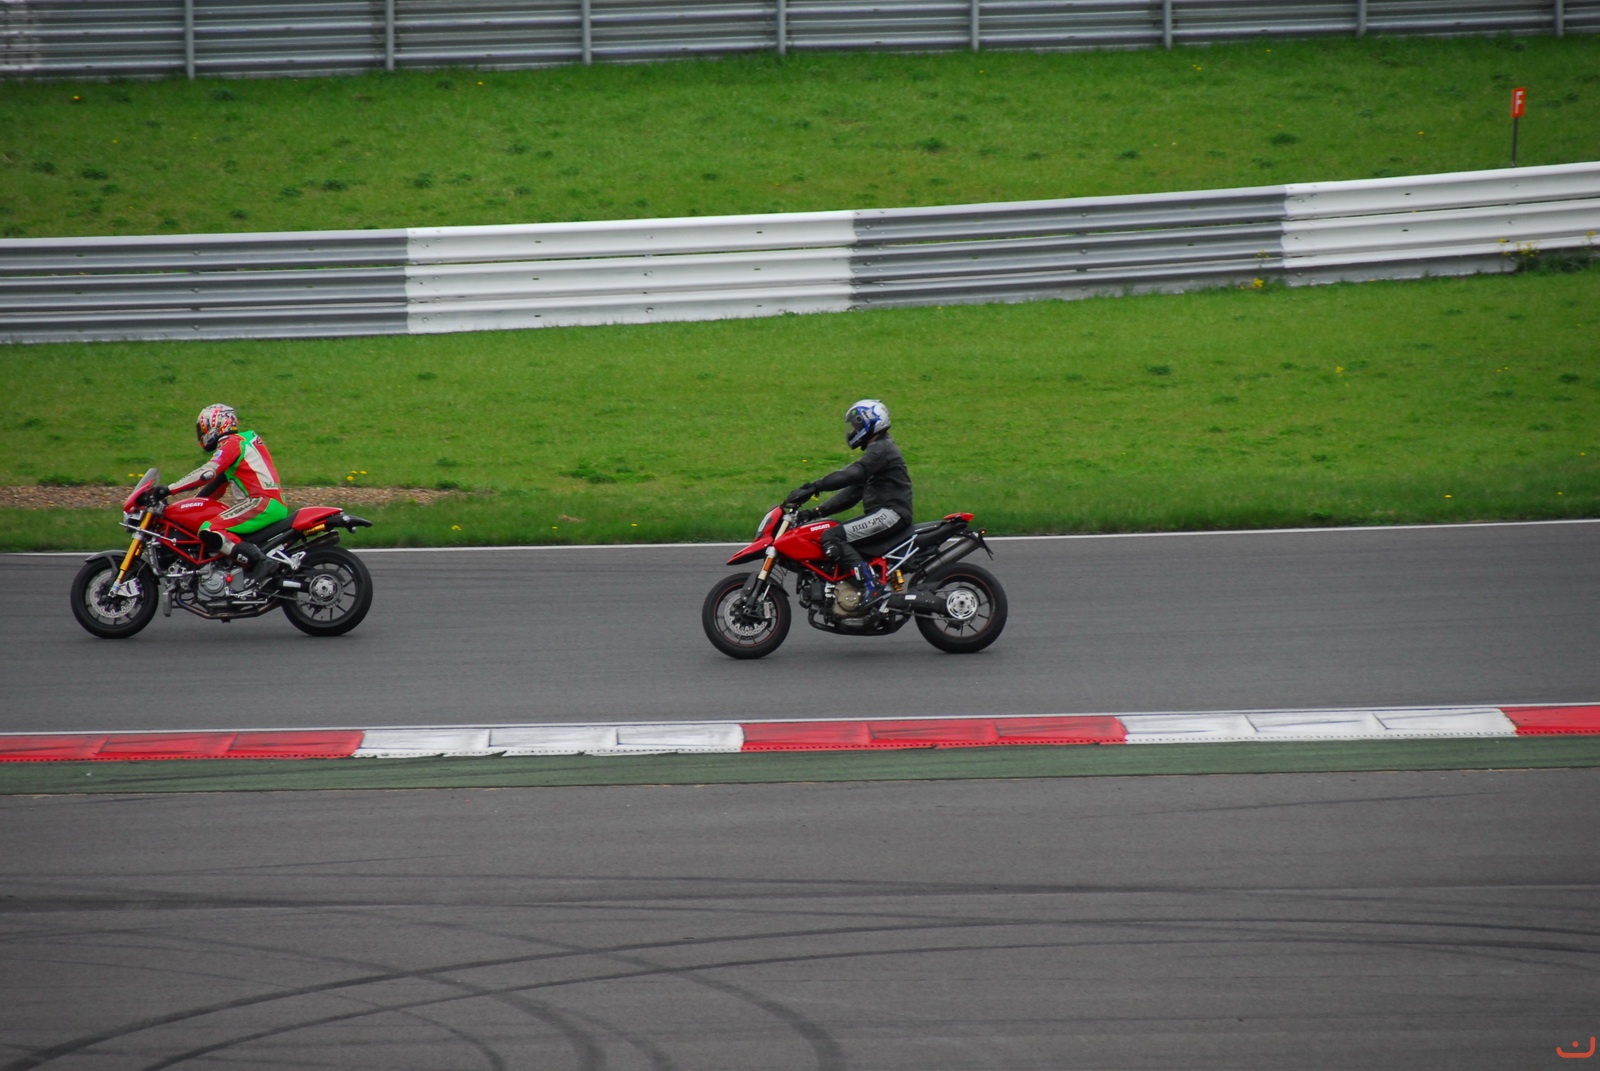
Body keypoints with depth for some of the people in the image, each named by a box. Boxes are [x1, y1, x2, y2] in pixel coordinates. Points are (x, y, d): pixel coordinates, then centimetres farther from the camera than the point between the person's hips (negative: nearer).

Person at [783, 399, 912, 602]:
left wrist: (812, 487, -30)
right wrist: (818, 512, 12)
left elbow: (854, 474, -25)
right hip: (883, 515, 11)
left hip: (891, 514, -11)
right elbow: (853, 492, 22)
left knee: (831, 538, -23)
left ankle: (871, 583, -30)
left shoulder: (882, 449, -8)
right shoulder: (876, 450, 25)